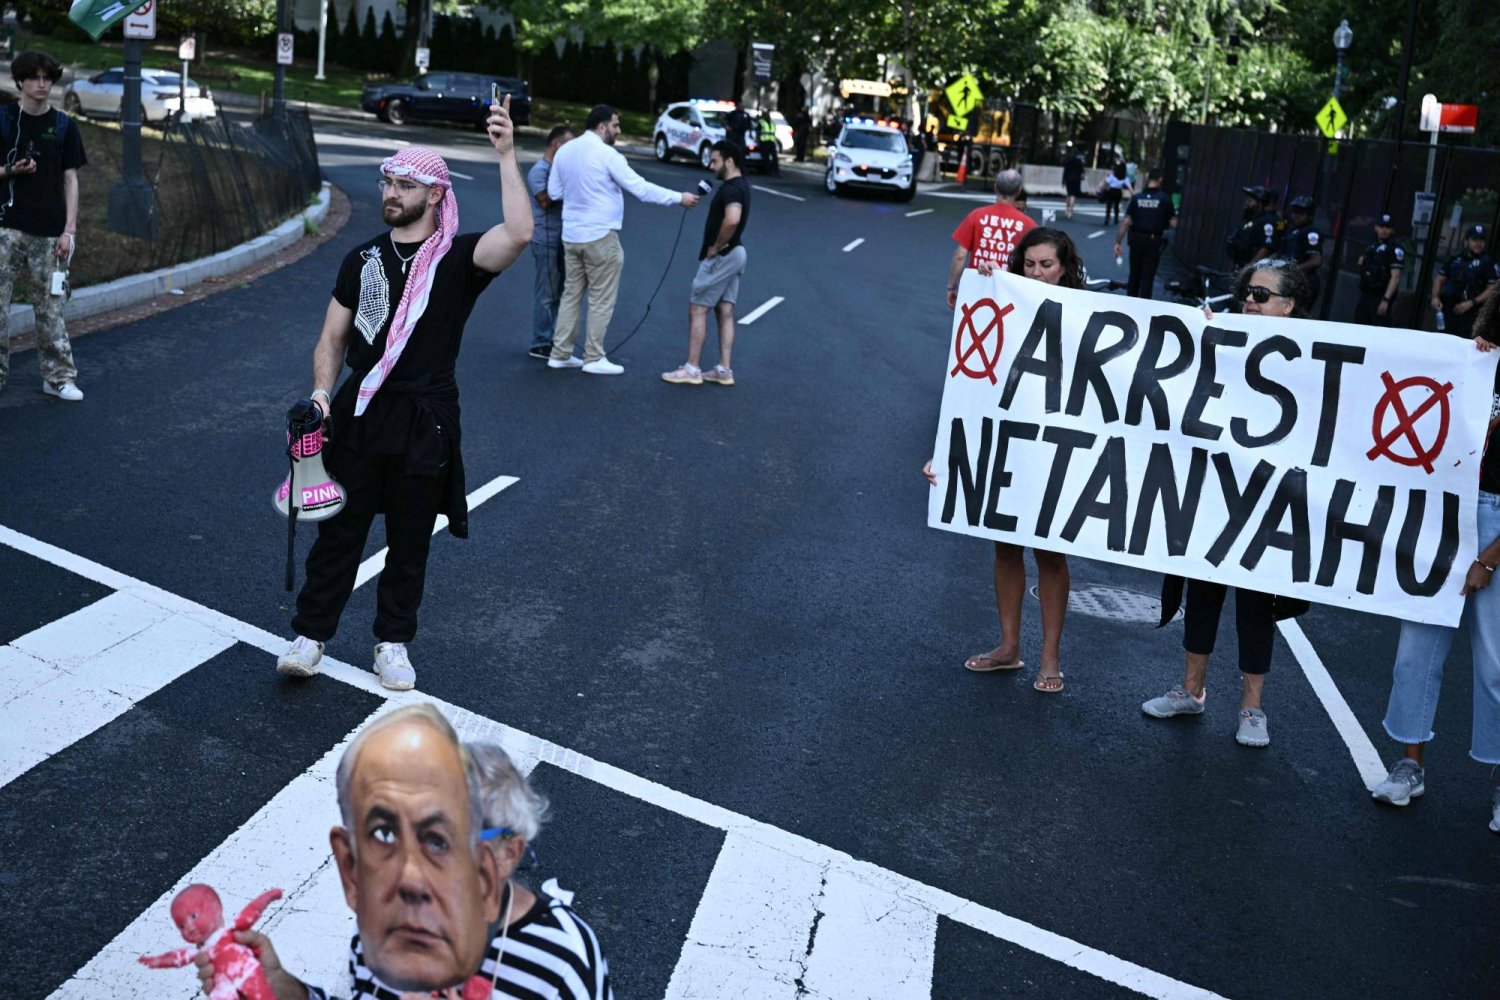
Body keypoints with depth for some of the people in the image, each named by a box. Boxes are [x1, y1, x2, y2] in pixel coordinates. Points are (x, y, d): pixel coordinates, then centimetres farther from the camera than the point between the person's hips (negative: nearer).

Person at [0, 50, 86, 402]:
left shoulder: (63, 125, 6)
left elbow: (71, 180, 6)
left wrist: (69, 231, -1)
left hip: (49, 230, 1)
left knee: (50, 305, 6)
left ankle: (59, 377, 13)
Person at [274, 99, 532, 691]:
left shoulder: (457, 258, -5)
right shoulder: (363, 259, 8)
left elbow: (519, 233, -25)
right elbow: (333, 338, 11)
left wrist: (506, 156, -28)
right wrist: (321, 392, -6)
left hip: (425, 424, -2)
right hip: (359, 414, 3)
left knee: (409, 542, 10)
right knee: (338, 531, 7)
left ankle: (393, 642, 25)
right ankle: (311, 636, 18)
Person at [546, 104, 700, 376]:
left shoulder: (564, 151, 6)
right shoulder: (607, 154, -14)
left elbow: (554, 192, 10)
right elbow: (641, 188, -15)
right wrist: (679, 198, -9)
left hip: (571, 235, 7)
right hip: (600, 236, -7)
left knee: (571, 295, 15)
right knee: (601, 300, 3)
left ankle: (560, 354, 17)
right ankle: (594, 358, 7)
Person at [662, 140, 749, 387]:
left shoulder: (731, 188, -20)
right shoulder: (740, 185, 13)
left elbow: (732, 219, -37)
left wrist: (716, 246, -24)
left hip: (721, 257, -10)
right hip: (733, 254, 10)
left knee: (697, 309, -4)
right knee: (725, 312, 9)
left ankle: (692, 369, -1)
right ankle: (725, 369, 10)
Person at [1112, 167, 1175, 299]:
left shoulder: (1136, 198, -1)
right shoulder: (1164, 199, -7)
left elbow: (1126, 222, -5)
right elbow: (1173, 224, -7)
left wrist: (1118, 242, -1)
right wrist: (1162, 225, 15)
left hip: (1137, 240, 2)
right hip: (1153, 241, -2)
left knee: (1134, 274, 16)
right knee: (1147, 277, 2)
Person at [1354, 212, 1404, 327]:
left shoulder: (1395, 249, -7)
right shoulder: (1371, 247, 16)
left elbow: (1395, 278, -15)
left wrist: (1386, 300, -23)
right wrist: (1362, 262, 7)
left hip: (1381, 298, -8)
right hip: (1365, 296, 8)